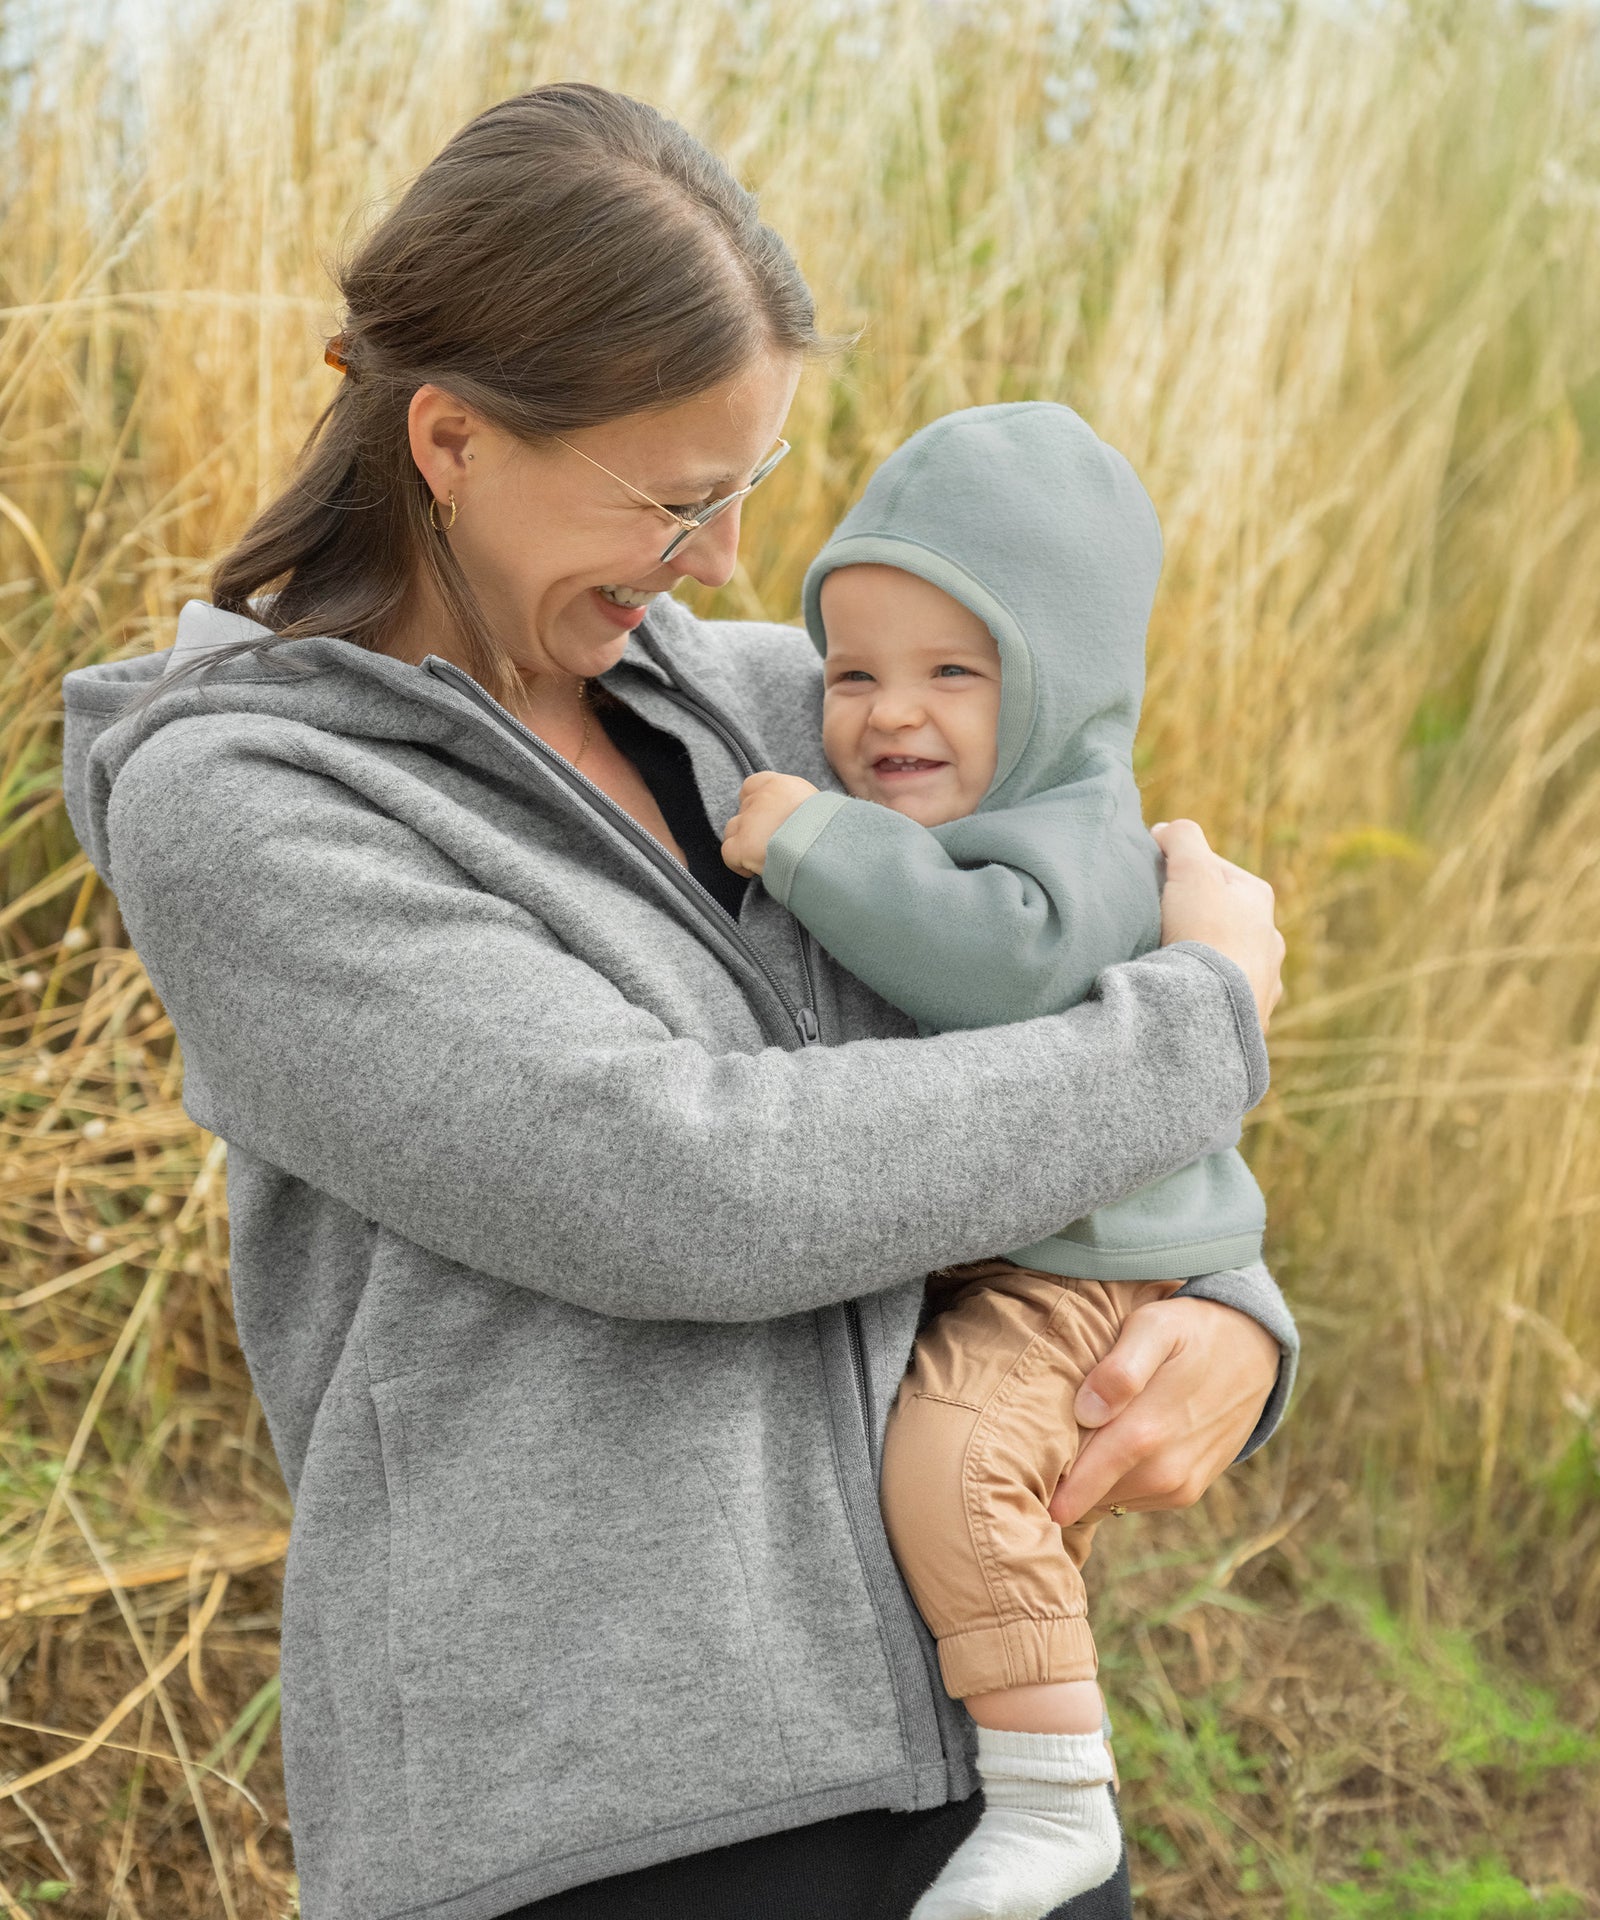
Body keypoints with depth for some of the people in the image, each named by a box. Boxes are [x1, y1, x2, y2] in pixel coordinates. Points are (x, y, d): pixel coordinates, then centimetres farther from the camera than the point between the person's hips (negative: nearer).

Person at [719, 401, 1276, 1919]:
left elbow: (1005, 956, -39)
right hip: (930, 1267, 11)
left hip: (1072, 1278, -10)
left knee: (951, 1456, -30)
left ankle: (1053, 1792, -20)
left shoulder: (1081, 834, -17)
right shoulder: (912, 830, 13)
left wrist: (818, 845, -34)